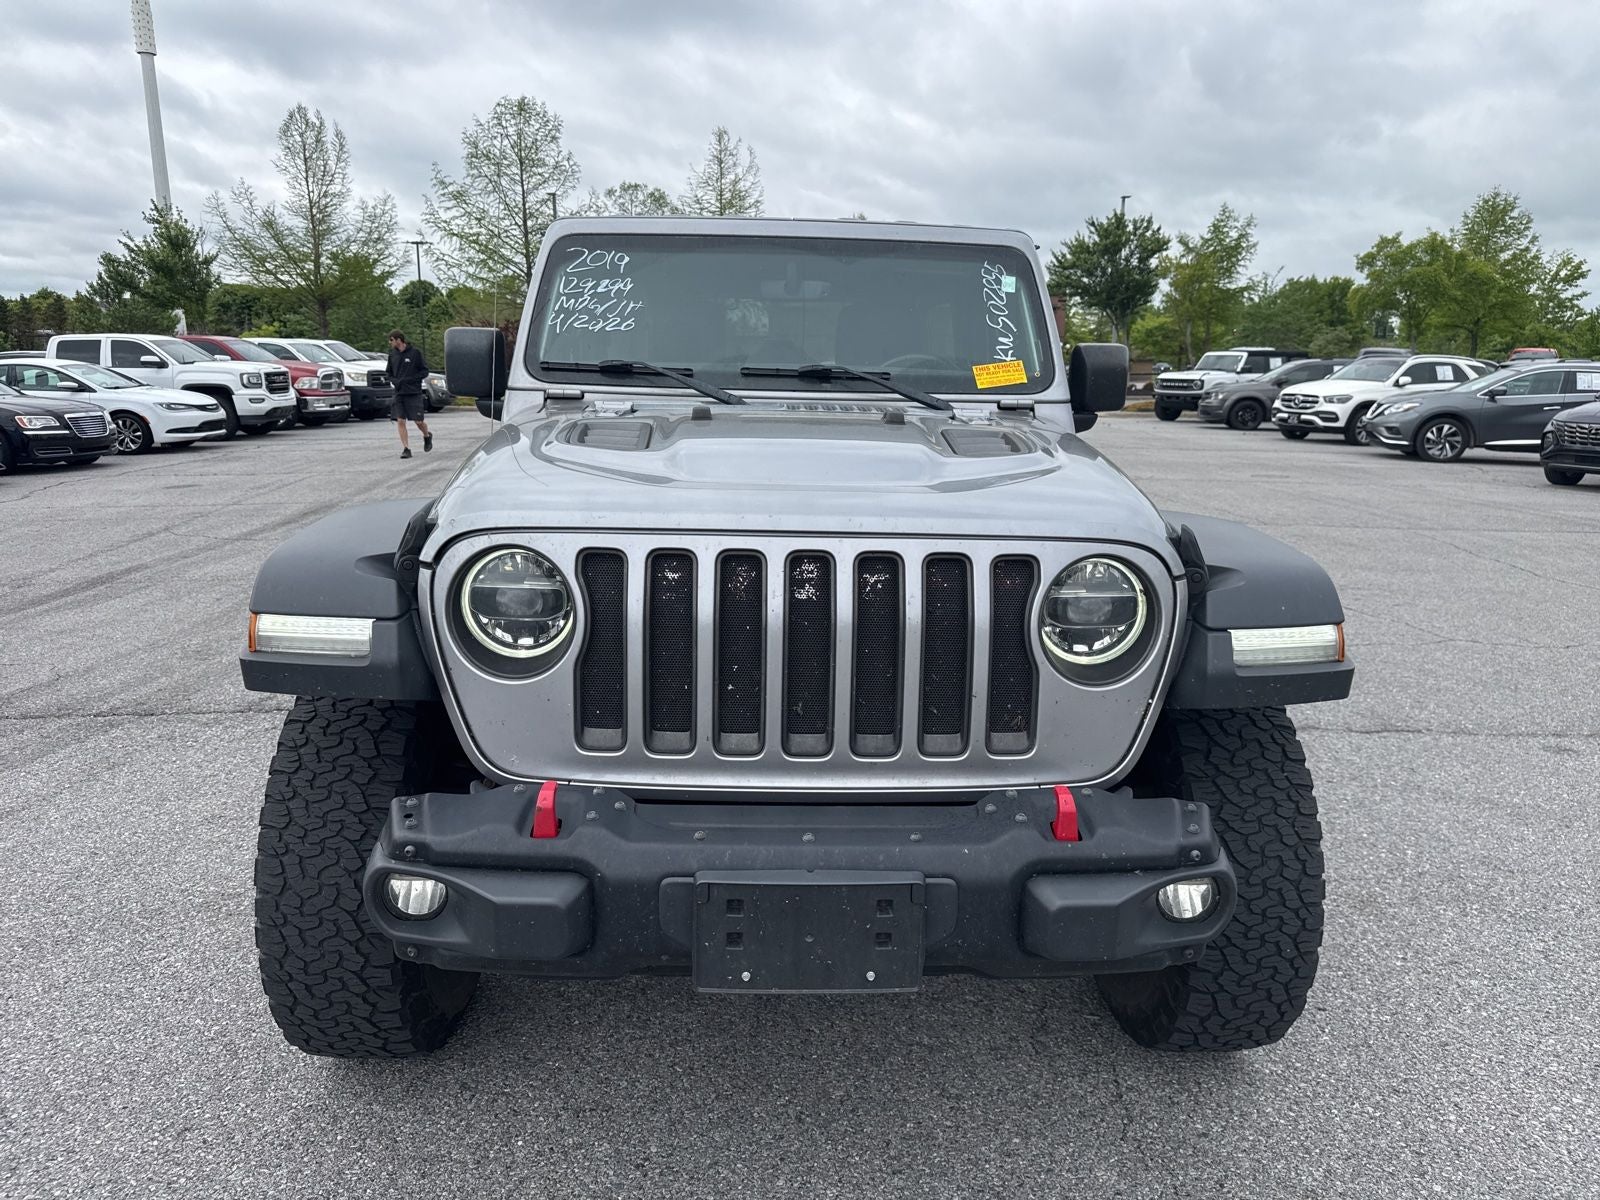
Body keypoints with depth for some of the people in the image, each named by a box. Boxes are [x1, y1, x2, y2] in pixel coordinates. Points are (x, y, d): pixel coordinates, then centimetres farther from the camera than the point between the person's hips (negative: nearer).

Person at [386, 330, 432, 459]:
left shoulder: (415, 352, -5)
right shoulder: (392, 354, 7)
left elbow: (424, 371, -3)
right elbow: (389, 374, 17)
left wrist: (409, 380, -14)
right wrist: (395, 381, -5)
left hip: (414, 393, -4)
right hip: (399, 393, 4)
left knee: (418, 421, -1)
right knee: (400, 421, -4)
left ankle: (427, 436, 30)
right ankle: (406, 449, 1)